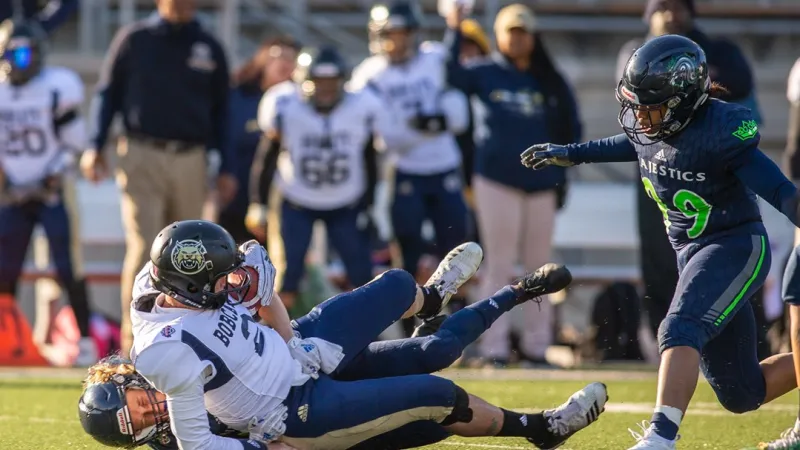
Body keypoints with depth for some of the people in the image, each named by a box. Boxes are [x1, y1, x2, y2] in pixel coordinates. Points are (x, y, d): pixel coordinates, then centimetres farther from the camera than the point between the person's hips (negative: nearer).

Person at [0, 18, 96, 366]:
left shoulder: (57, 88, -10)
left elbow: (73, 143, -5)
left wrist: (50, 180, -13)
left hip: (52, 193, -4)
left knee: (69, 271, -7)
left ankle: (85, 341, 0)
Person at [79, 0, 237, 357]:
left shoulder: (209, 49, 10)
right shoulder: (133, 40, 5)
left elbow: (220, 111, 15)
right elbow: (107, 94, 7)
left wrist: (226, 168, 9)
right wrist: (95, 147, -3)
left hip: (191, 162, 3)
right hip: (142, 157, -3)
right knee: (143, 250, -11)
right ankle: (133, 339, -9)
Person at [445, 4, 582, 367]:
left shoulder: (551, 82, 9)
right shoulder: (484, 74, 3)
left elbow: (572, 128, 11)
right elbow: (450, 74, -14)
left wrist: (560, 170, 2)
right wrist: (454, 31, -19)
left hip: (542, 183, 3)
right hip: (496, 182, -3)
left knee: (539, 266, 7)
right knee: (499, 266, -4)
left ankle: (536, 347, 12)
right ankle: (494, 349, -4)